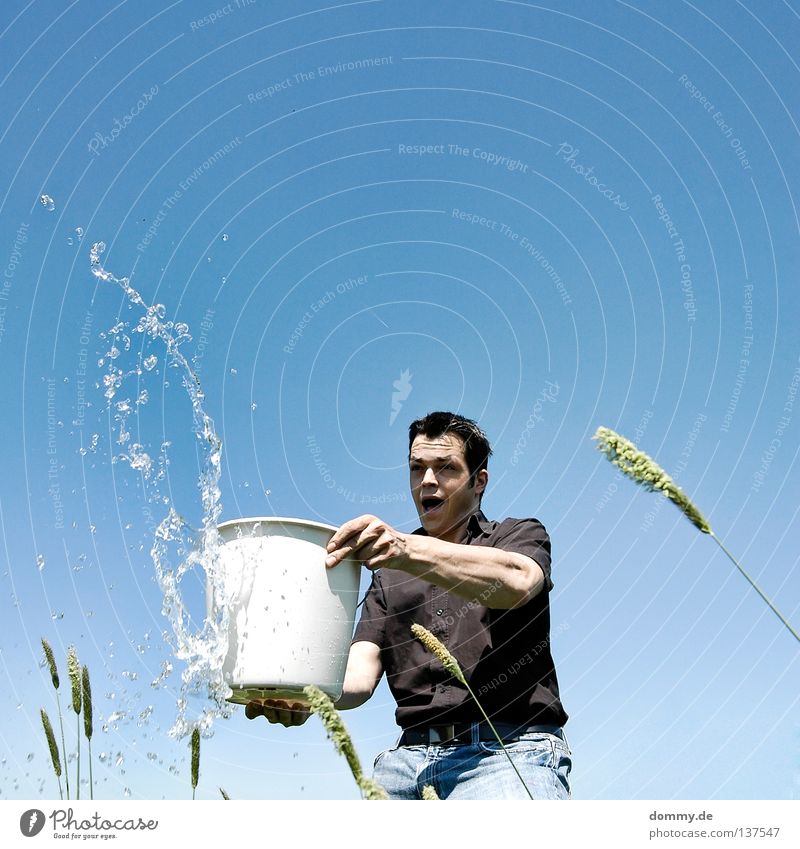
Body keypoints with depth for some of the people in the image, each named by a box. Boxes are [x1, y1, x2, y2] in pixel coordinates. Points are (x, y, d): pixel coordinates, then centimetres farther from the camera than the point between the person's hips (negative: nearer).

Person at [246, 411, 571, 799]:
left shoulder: (519, 536, 12)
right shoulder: (388, 572, 22)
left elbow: (517, 580, -15)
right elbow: (360, 673, 7)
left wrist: (410, 550, -30)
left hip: (509, 749, -5)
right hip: (410, 754, 5)